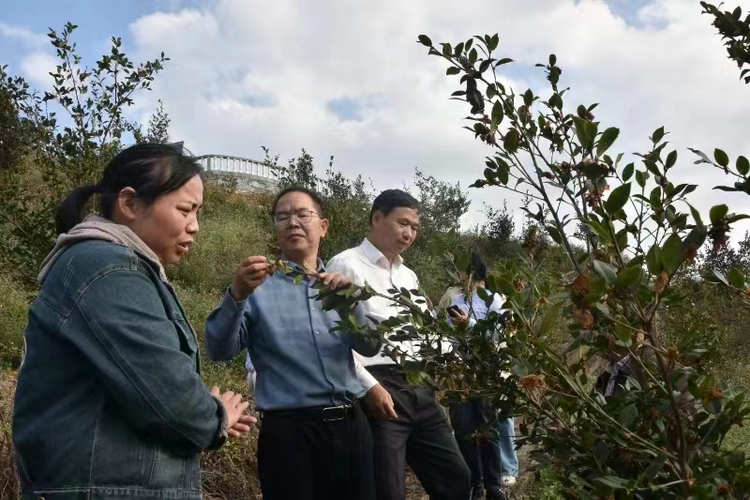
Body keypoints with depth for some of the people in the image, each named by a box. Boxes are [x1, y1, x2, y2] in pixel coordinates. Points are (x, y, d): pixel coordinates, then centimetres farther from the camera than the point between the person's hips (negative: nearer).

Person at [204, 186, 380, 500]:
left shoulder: (340, 284, 13)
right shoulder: (259, 287, 1)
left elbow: (370, 346, 2)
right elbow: (219, 350, -10)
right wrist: (237, 295, -25)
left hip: (350, 424, 4)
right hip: (290, 430, -4)